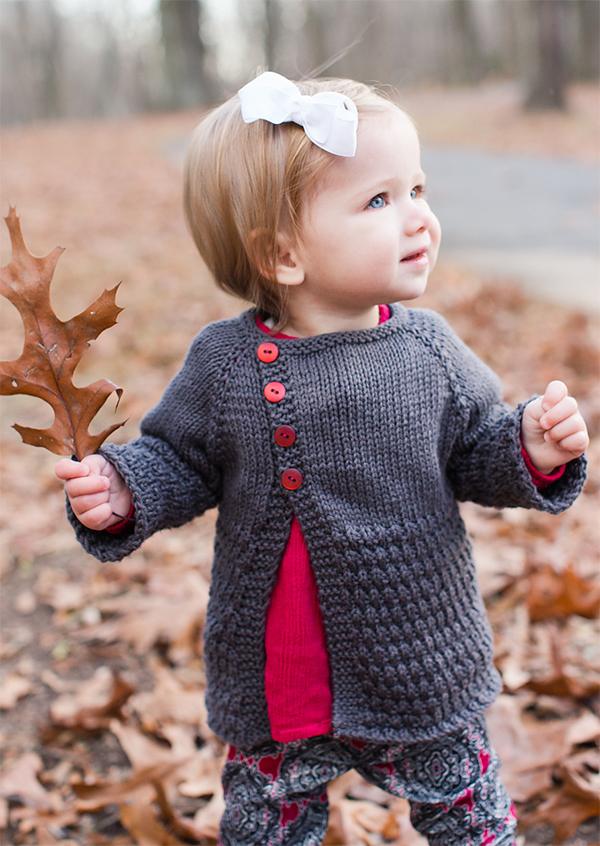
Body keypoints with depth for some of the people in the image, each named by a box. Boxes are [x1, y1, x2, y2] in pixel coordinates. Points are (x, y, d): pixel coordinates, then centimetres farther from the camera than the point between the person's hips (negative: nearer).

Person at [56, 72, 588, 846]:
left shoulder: (428, 349, -8)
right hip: (270, 687, 0)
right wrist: (120, 492, -18)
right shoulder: (224, 363, -11)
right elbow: (179, 462, 0)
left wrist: (532, 452, -18)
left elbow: (474, 453, 1)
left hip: (421, 672, 1)